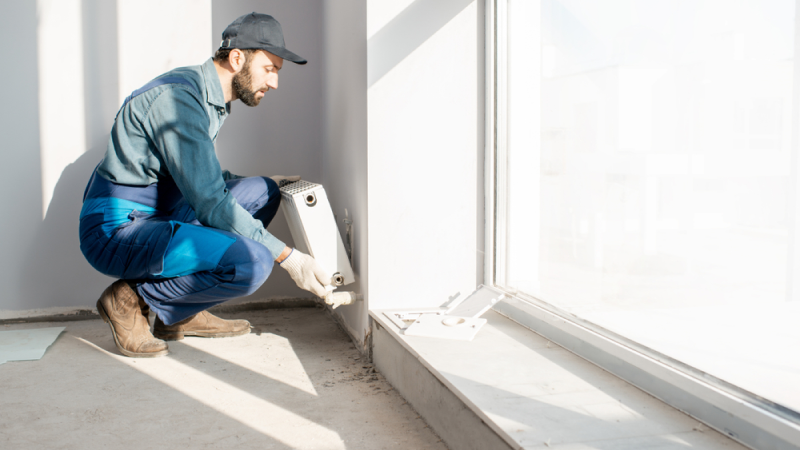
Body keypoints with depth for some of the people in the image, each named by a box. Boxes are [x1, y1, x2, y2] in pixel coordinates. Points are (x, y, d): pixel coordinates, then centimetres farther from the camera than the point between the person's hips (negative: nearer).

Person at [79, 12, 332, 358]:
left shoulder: (211, 99, 12)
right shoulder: (178, 96, -19)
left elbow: (202, 182, 23)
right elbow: (210, 204, -23)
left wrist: (267, 185, 14)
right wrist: (287, 257, -21)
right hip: (115, 230, -10)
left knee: (262, 192, 9)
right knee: (251, 262, -27)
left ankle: (182, 314, 7)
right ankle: (132, 299, -4)